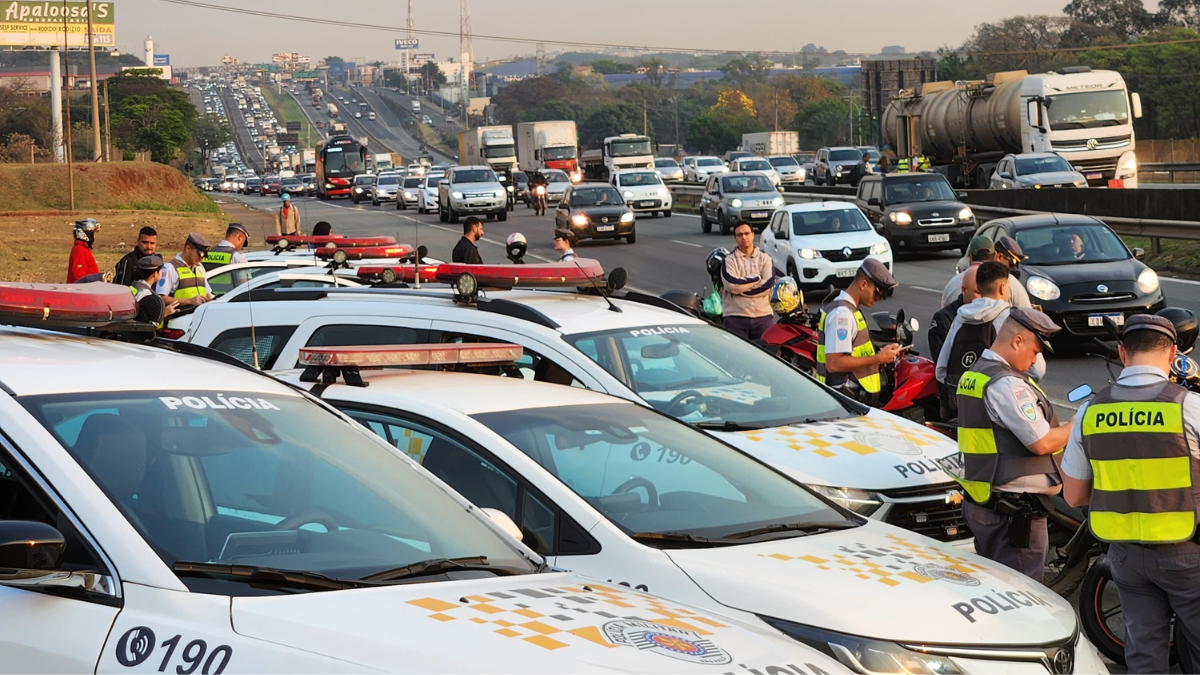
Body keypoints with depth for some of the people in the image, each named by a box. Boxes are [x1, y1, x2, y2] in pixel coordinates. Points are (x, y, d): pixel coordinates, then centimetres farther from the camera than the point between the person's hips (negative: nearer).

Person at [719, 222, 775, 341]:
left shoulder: (765, 258, 11)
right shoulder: (729, 260, 6)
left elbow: (768, 284, -4)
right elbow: (731, 285, -11)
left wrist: (741, 287, -8)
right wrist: (756, 278, -5)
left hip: (762, 315, 2)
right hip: (736, 317, -2)